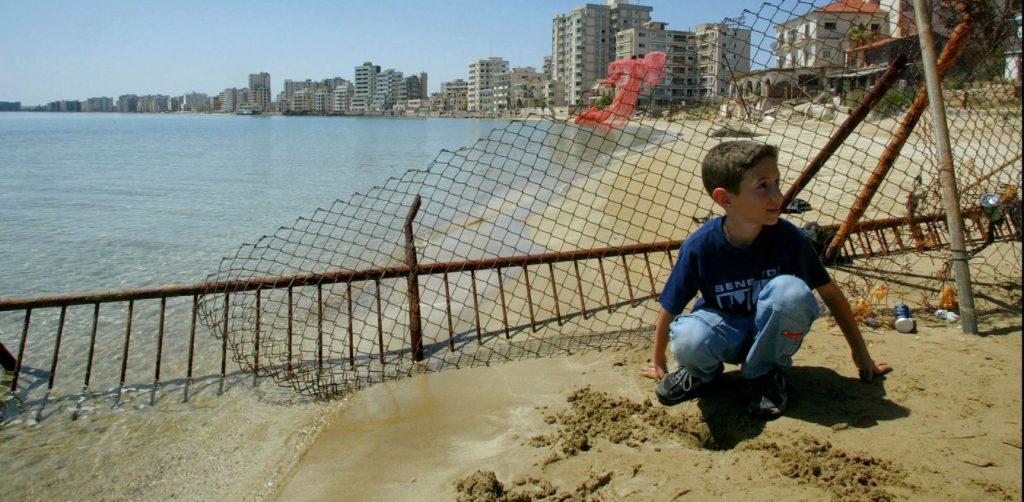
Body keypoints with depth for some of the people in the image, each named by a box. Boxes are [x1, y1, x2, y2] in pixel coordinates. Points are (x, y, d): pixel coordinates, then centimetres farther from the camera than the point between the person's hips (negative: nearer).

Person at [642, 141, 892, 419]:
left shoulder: (787, 237, -19)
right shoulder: (700, 246, -23)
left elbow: (831, 293, -4)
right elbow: (669, 310, -10)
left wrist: (861, 354, 5)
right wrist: (658, 364, 2)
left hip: (772, 333, 2)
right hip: (725, 333, -1)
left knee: (790, 290, -32)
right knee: (688, 338, -37)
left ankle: (766, 373, -6)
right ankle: (702, 370, 2)